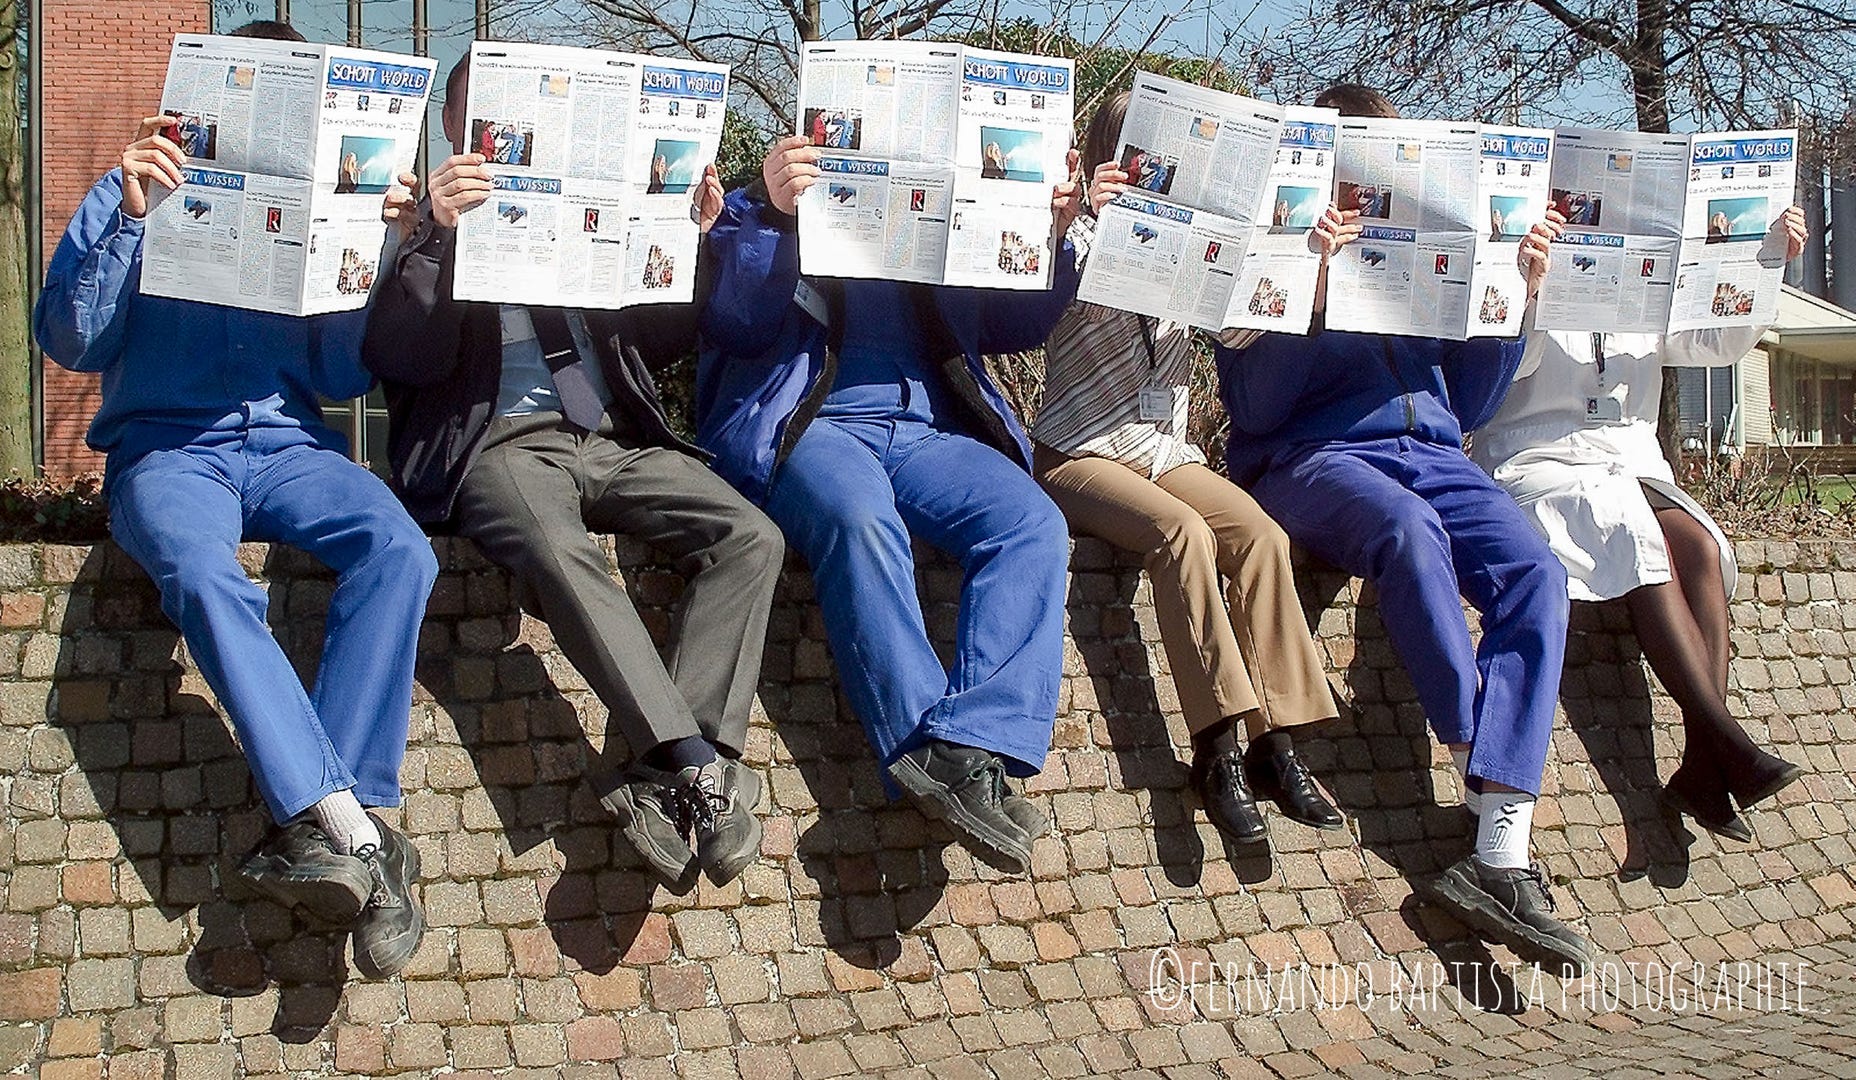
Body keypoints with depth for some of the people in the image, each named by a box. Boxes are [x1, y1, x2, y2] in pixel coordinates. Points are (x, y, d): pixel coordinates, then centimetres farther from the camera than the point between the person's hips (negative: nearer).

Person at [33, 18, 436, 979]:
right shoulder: (136, 198, 13)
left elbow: (341, 376, 14)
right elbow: (68, 342, 2)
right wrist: (129, 216, -9)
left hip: (287, 443, 3)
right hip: (164, 444, -2)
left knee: (398, 550, -30)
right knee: (204, 577, -37)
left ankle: (316, 827, -34)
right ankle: (349, 830, -42)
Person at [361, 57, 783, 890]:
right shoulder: (426, 224, 13)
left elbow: (656, 339, 21)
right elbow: (398, 358, -3)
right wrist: (437, 233, -15)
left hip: (613, 441, 5)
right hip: (499, 443, -5)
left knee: (750, 536, -21)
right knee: (559, 552, -38)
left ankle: (664, 782, -31)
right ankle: (702, 769, -41)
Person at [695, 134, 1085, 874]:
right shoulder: (759, 216, 19)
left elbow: (1016, 325, 25)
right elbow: (740, 324, 0)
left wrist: (1053, 237, 8)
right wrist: (774, 214, -17)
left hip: (927, 430, 4)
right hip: (802, 425, -4)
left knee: (1033, 523, -25)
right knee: (862, 521, -37)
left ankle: (976, 748, -40)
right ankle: (932, 758, -42)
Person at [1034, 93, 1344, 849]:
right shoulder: (1087, 232, 3)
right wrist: (1084, 220, -25)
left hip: (1166, 448, 5)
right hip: (1081, 452, -5)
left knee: (1262, 534, -22)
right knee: (1181, 529, -33)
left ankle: (1274, 738, -23)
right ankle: (1217, 745, -32)